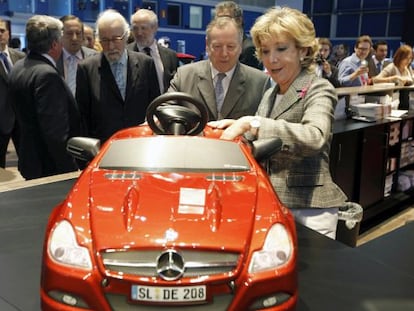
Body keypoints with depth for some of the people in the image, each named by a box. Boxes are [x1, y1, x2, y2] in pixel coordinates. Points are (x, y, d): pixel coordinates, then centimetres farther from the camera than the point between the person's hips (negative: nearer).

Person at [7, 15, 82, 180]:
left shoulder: (18, 68, 7)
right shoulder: (47, 75, -22)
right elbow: (55, 132, -25)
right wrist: (69, 170, -20)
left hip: (29, 161, 9)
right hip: (51, 168, -9)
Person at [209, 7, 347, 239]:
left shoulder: (319, 89, -8)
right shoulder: (270, 95, 13)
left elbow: (314, 137, -28)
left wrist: (251, 123, -31)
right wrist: (237, 127, -2)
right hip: (269, 202, 6)